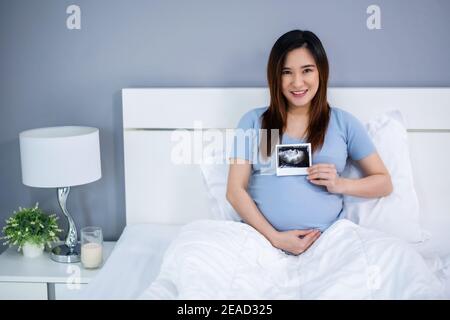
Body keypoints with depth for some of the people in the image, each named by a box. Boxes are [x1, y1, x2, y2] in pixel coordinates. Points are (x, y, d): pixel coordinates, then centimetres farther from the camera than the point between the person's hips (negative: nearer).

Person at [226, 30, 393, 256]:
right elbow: (235, 191, 3)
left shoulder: (343, 123, 11)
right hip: (263, 236, 0)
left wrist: (340, 184, -6)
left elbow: (384, 183, 14)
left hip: (326, 239, 0)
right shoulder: (253, 121, 10)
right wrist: (275, 237, -10)